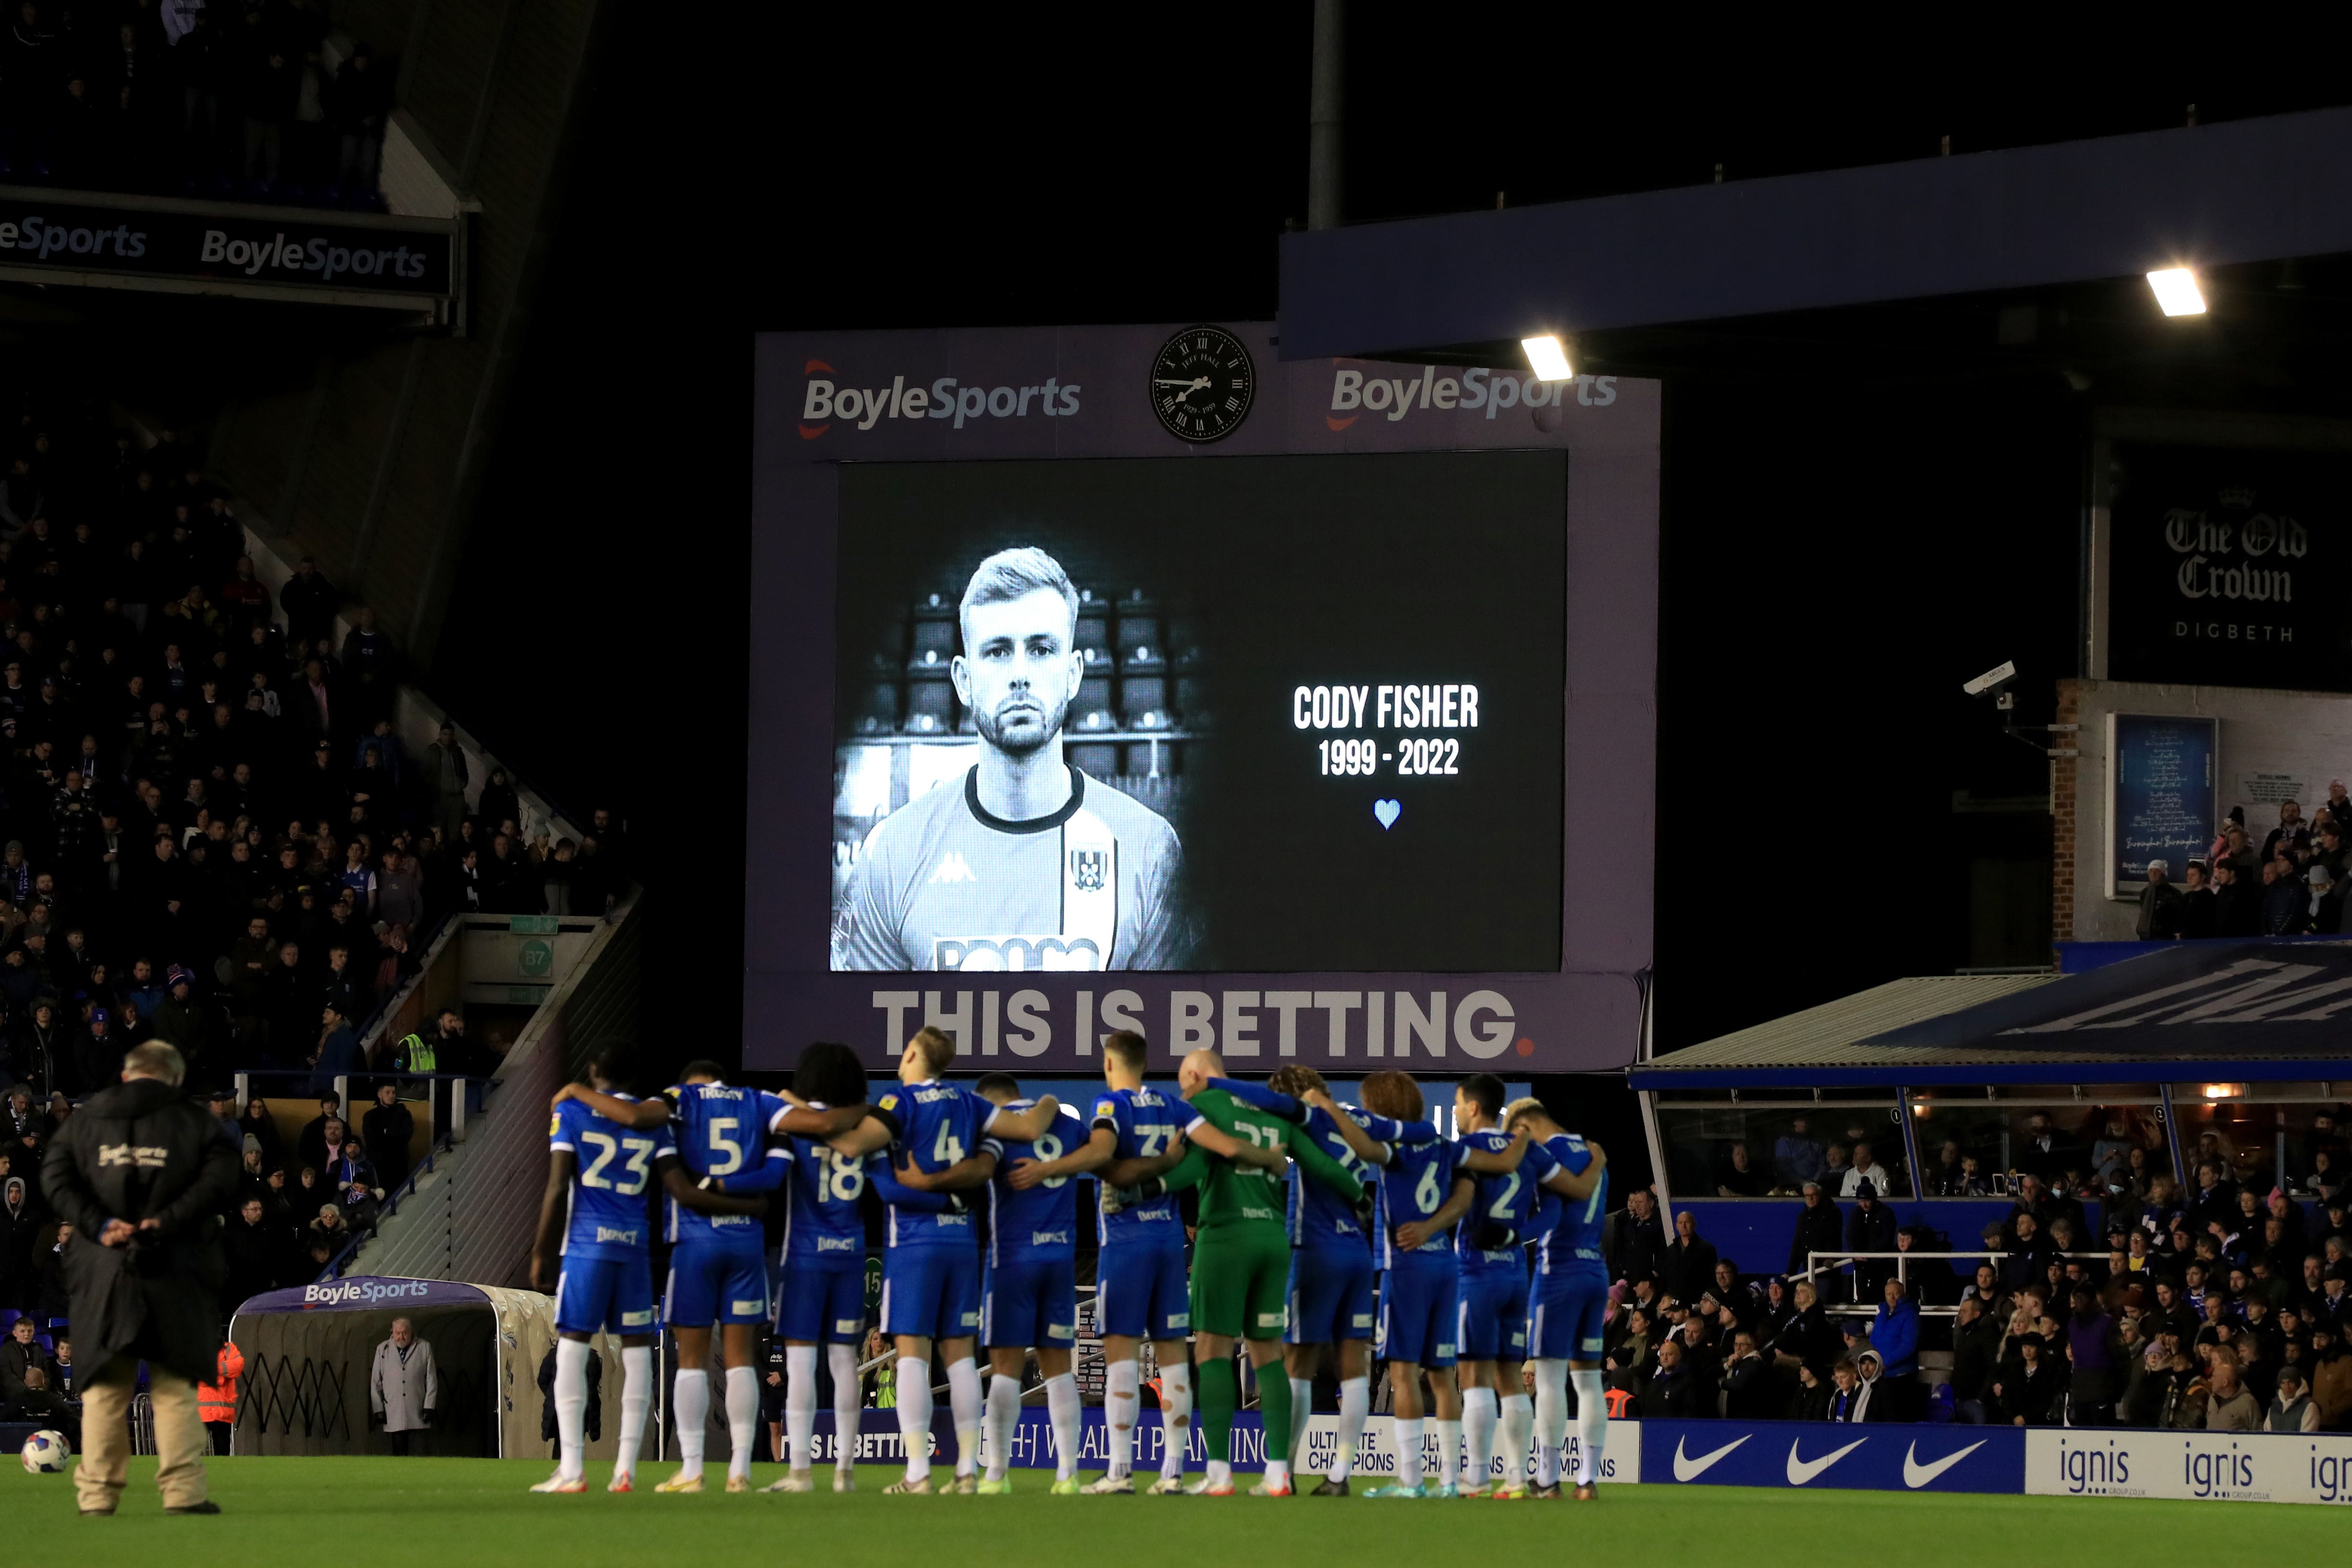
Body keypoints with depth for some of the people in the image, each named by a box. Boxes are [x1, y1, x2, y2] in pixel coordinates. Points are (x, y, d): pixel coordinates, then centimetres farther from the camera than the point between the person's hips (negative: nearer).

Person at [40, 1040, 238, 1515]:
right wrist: (168, 1221, -13)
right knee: (175, 1385, 2)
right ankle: (183, 1490, -3)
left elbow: (55, 1177, 0)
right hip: (174, 1275, -2)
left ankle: (98, 1491, 4)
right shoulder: (194, 1122, 4)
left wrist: (100, 1225, -8)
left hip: (105, 1273, 2)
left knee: (104, 1386, 7)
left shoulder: (84, 1120, 10)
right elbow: (220, 1177, -9)